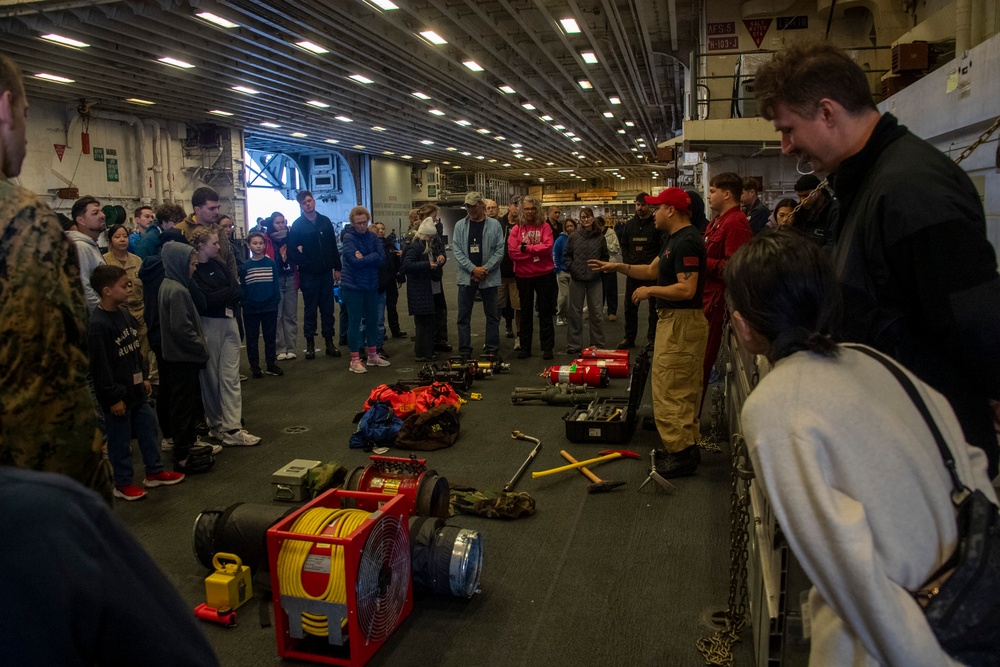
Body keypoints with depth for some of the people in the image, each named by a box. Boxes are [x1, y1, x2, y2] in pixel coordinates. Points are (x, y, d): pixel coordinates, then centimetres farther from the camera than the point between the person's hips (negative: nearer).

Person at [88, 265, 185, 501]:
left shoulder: (124, 314, 6)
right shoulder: (98, 324, -21)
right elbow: (100, 367, -20)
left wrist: (144, 377, 17)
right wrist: (113, 397, -17)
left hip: (135, 388, 9)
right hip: (117, 393, -9)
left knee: (148, 427, 16)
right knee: (120, 439, 5)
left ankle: (154, 472, 30)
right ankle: (122, 483, 21)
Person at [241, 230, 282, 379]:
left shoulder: (271, 263, -1)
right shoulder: (245, 266, -1)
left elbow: (276, 284, 1)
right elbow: (242, 287, 1)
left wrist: (276, 301, -5)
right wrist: (244, 304, -4)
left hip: (269, 308, 0)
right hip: (251, 309, 0)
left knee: (270, 338, 9)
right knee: (252, 339, 8)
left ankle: (271, 364, 20)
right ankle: (254, 366, 18)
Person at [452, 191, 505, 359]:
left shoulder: (494, 225, 1)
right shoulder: (460, 225, 4)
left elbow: (500, 250, -3)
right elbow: (457, 250, -1)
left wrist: (485, 268, -13)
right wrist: (473, 268, -12)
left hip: (489, 277, -1)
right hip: (466, 276, 1)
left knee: (492, 315, 6)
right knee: (464, 316, 4)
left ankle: (492, 350, 16)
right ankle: (464, 351, 12)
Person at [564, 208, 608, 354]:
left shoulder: (600, 236, 2)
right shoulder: (574, 237, 1)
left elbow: (605, 256, 10)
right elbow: (566, 255, 7)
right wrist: (570, 267, -7)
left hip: (595, 280, 0)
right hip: (577, 279, 0)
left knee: (596, 312, 4)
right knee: (575, 312, 7)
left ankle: (598, 344, 15)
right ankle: (573, 344, 15)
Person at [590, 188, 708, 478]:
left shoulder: (687, 242, -19)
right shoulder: (674, 239, 15)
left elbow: (686, 289, -26)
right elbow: (651, 269, 22)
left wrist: (650, 291, -15)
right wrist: (618, 267, 14)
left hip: (682, 323, -11)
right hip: (673, 320, 11)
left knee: (671, 391, -6)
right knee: (683, 390, 17)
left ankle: (682, 453, 1)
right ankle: (687, 446, 27)